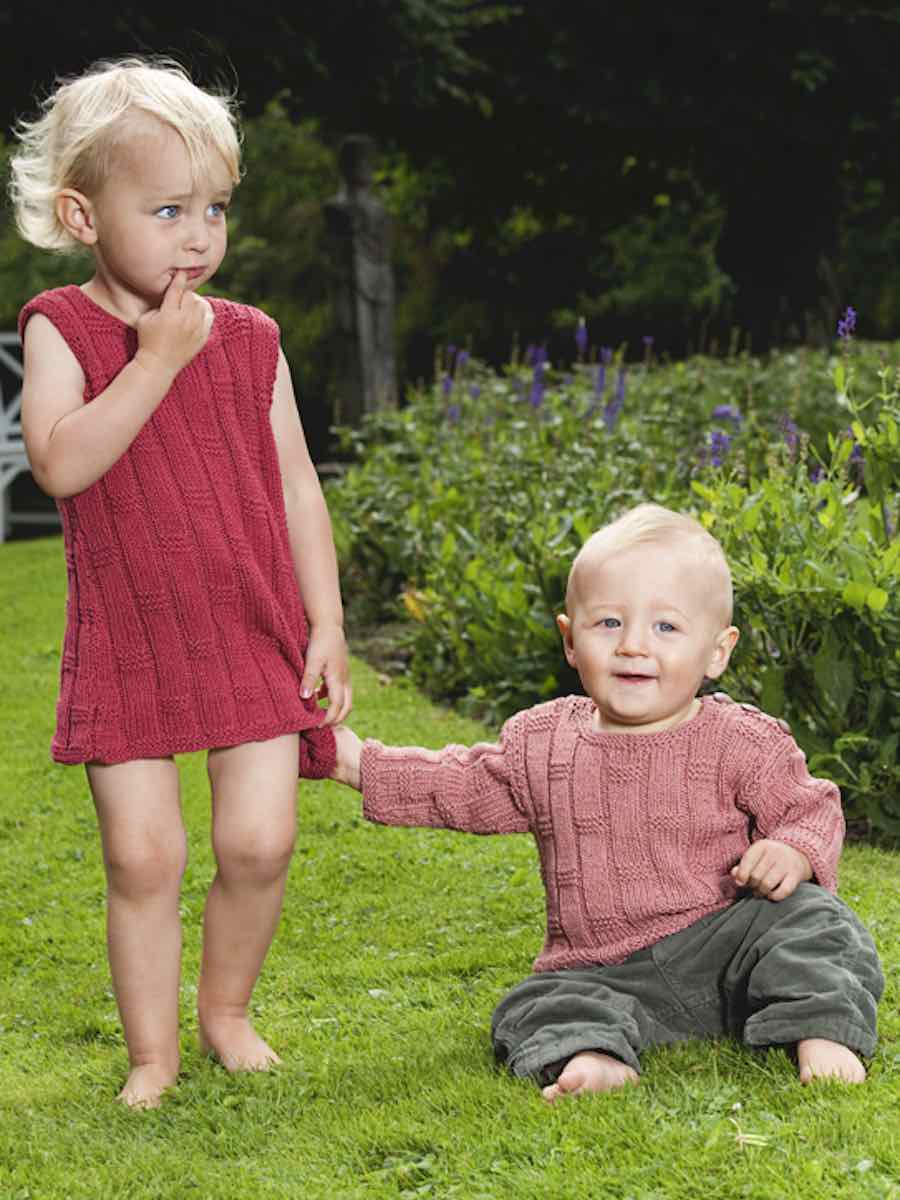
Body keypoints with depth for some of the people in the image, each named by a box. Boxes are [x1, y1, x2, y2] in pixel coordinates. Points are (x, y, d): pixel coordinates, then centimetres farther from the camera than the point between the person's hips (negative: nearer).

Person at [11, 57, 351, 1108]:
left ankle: (226, 1011, 24)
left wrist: (326, 622, 3)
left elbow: (295, 485, 7)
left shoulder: (248, 339, 4)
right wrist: (157, 360, -21)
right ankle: (151, 1052, 16)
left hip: (256, 632, 2)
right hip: (126, 645, -2)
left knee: (258, 843, -2)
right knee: (141, 853, -2)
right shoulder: (61, 329, -5)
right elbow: (59, 462, -20)